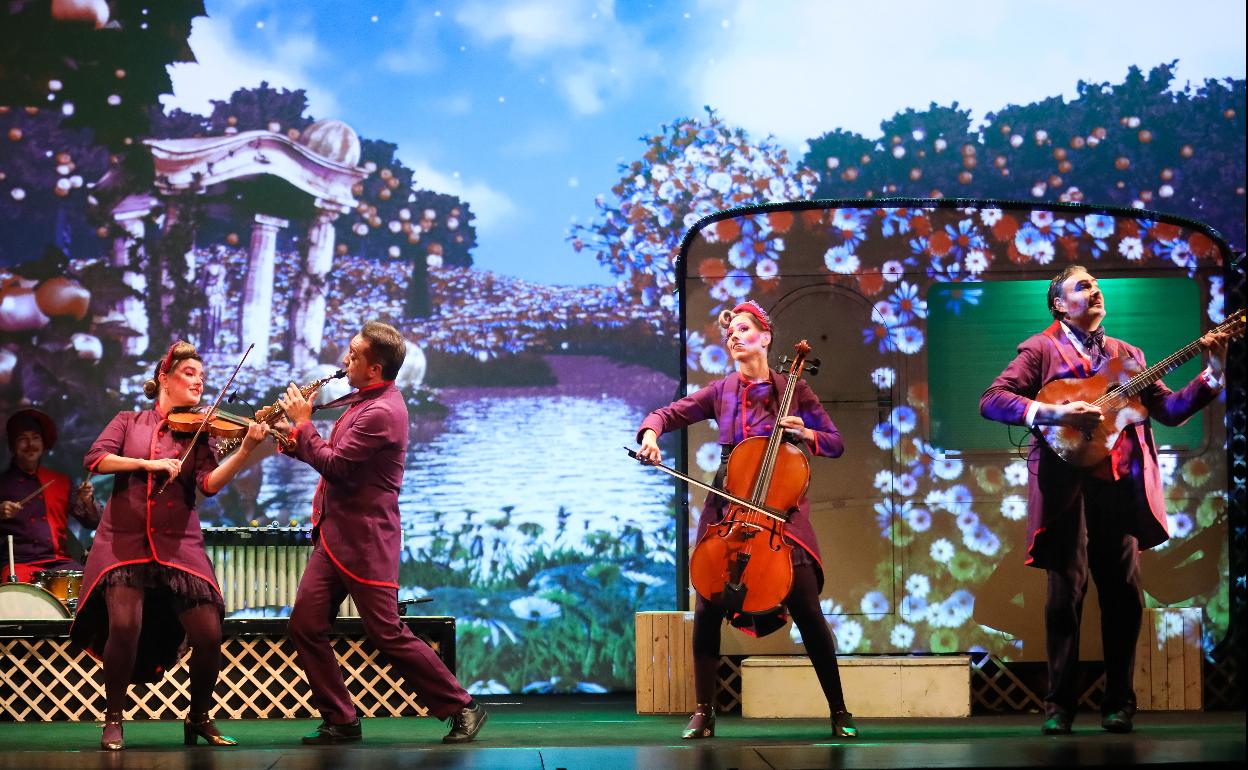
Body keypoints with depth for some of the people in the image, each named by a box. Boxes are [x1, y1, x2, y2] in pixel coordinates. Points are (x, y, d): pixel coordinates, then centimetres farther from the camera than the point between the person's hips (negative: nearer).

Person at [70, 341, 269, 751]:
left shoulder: (199, 431, 8)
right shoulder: (129, 421, 10)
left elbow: (210, 483, -8)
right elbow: (95, 459, -5)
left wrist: (245, 450, -22)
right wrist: (148, 463, -16)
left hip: (178, 544, 1)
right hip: (124, 539, -1)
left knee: (208, 635, -8)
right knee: (124, 625, -21)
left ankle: (199, 718, 16)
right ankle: (113, 720, -1)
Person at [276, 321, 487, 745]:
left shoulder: (382, 411, -20)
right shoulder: (365, 399, 12)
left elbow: (334, 464, -21)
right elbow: (332, 456, 17)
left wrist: (302, 423, -10)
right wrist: (294, 436, 3)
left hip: (365, 541, -10)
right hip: (335, 535, 10)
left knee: (387, 634, -5)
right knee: (305, 624, 3)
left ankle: (462, 709, 7)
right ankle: (341, 722, 10)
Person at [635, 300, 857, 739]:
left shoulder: (793, 390, 3)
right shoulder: (721, 392, 8)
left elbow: (835, 444, 6)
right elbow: (666, 414, 8)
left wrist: (804, 433, -14)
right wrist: (651, 434, -13)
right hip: (727, 510, 2)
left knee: (807, 609, -11)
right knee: (707, 609, -8)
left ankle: (839, 712, 0)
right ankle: (704, 711, 7)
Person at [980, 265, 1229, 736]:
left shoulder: (1126, 355, 21)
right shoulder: (1041, 349, 7)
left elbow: (1170, 410, 14)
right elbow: (991, 400, -6)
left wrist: (1213, 375, 1)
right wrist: (1052, 413, -19)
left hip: (1120, 486, 4)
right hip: (1067, 484, -4)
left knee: (1124, 594, 2)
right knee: (1066, 591, -7)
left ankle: (1119, 703, 11)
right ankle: (1060, 706, 0)